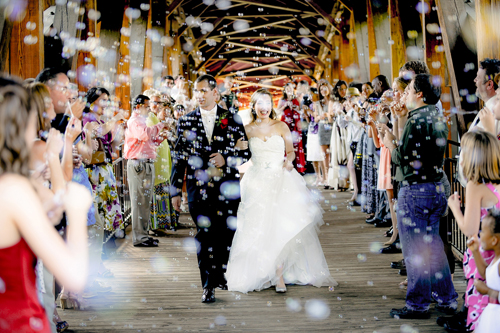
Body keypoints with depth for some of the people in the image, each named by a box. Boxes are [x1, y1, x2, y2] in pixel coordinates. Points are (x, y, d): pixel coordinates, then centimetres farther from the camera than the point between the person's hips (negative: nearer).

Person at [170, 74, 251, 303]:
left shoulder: (232, 120, 5)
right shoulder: (186, 122, 8)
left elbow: (245, 153, 5)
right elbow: (179, 158, 8)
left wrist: (226, 160, -14)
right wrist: (175, 191, 5)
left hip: (227, 188, 0)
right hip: (198, 188, 0)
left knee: (226, 234, 4)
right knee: (204, 236, -1)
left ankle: (220, 274, 27)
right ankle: (208, 286, 7)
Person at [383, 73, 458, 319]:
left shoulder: (417, 119, -17)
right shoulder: (439, 118, 10)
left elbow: (402, 158, -19)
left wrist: (390, 143, 0)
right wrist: (397, 142, 14)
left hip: (415, 190, -9)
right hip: (437, 187, 9)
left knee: (415, 250, 0)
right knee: (433, 245, 17)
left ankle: (418, 305, 7)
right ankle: (447, 298, 24)